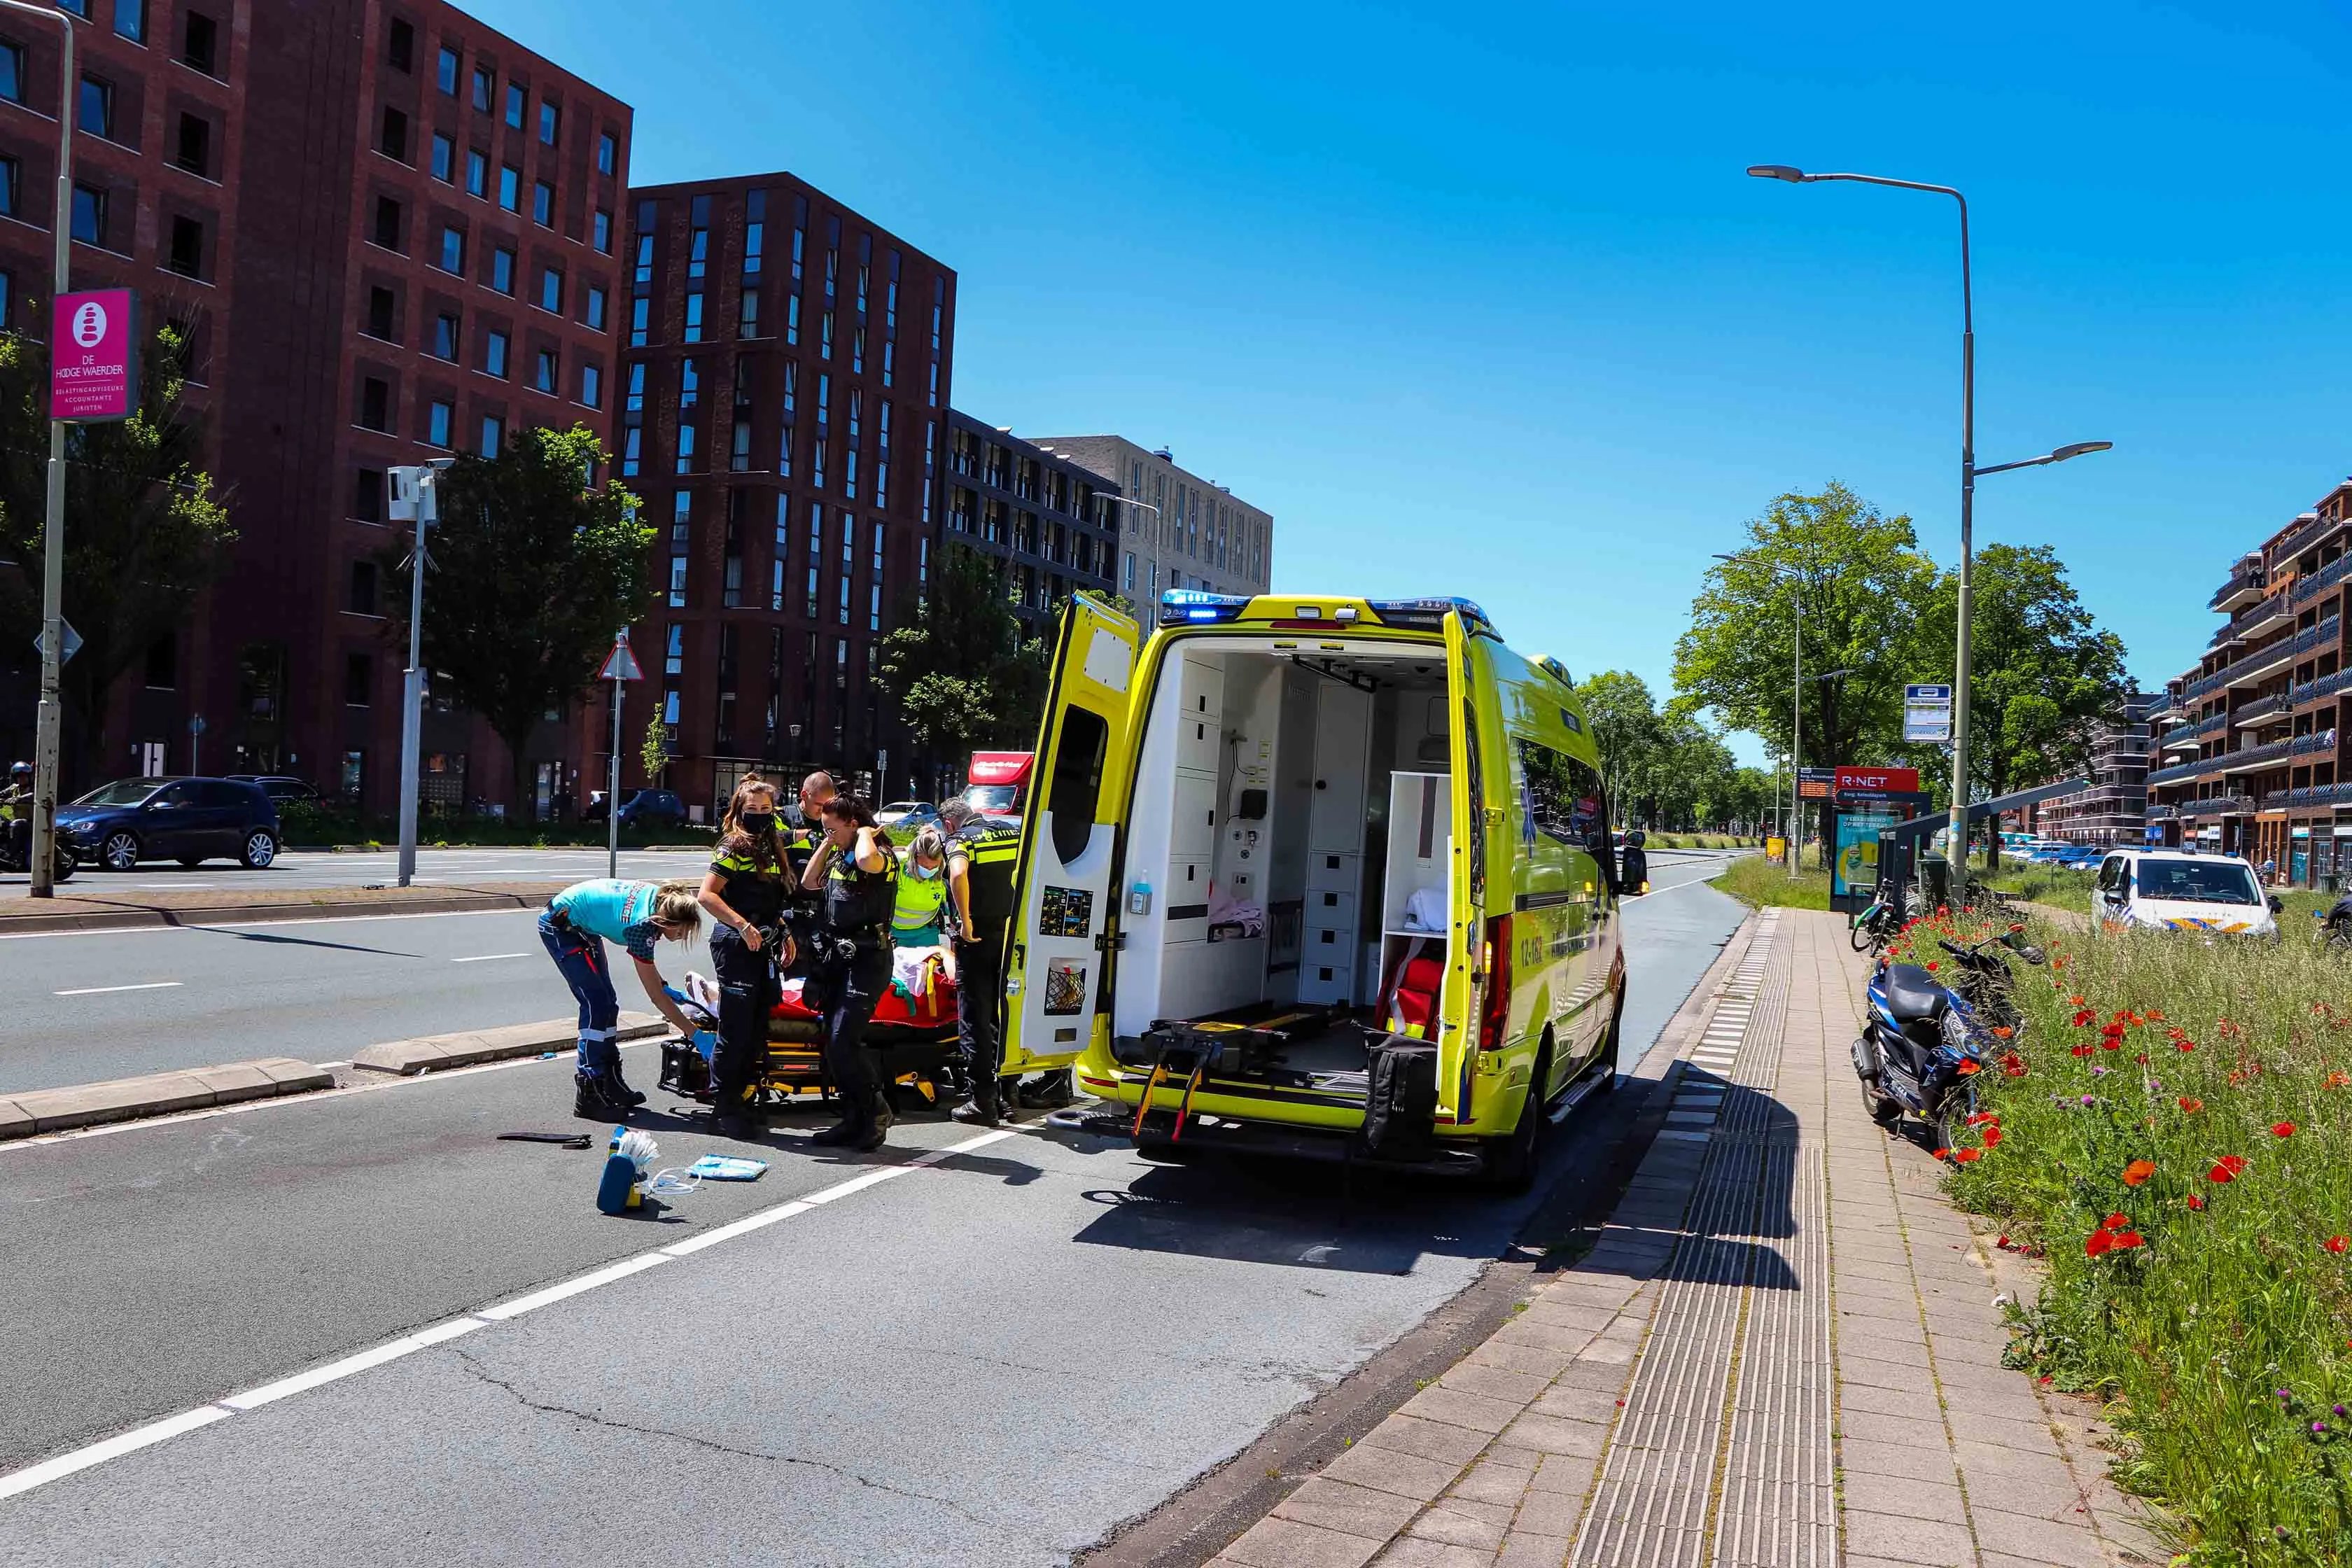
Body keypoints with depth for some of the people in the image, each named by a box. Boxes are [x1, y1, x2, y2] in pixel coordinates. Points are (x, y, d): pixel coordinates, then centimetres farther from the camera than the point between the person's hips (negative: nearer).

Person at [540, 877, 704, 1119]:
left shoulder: (658, 896, -10)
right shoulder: (642, 926, -32)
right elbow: (656, 996, -26)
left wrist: (666, 988, 4)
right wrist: (694, 1034, -24)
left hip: (582, 927, 10)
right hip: (560, 927, -10)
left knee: (608, 1004, 9)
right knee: (597, 1006, -13)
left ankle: (611, 1084, 15)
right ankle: (588, 1096, -10)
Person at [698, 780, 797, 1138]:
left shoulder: (772, 848, 15)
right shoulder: (733, 847, -9)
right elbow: (707, 895, -18)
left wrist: (785, 934, 16)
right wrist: (744, 926, -23)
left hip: (764, 947, 8)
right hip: (735, 945, -8)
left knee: (757, 1031, 10)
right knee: (736, 1031, -6)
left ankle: (745, 1105, 19)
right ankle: (725, 1107, 4)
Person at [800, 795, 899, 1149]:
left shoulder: (881, 854, -13)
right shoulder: (839, 855, 15)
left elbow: (866, 861, -36)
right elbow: (809, 883, 19)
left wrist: (865, 835, -16)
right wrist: (827, 844, 11)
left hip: (866, 960, -9)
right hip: (836, 957, 9)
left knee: (842, 1042, -14)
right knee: (833, 1043, 9)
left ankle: (876, 1110, 1)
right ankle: (854, 1119, 17)